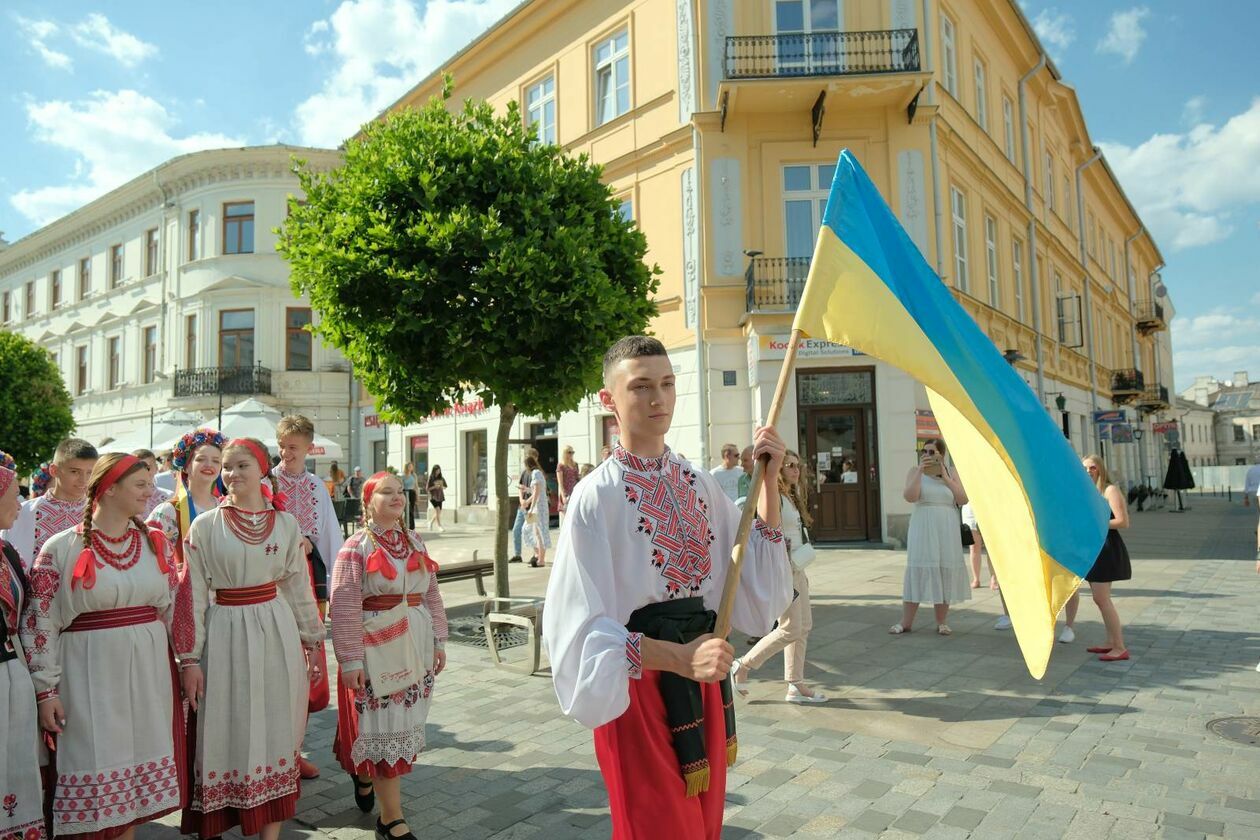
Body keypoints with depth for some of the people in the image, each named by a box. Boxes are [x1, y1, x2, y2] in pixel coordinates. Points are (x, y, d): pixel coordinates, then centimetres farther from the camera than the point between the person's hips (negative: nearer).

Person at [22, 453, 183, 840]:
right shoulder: (61, 548, -7)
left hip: (149, 672, 4)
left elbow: (175, 606, 11)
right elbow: (40, 621, -6)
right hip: (90, 676, -4)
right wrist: (46, 689, -7)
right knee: (94, 771, 4)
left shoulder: (156, 542, 5)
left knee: (140, 767, 12)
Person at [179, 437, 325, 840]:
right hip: (225, 633, -2)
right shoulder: (205, 526, -3)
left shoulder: (286, 524, 3)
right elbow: (193, 596, -2)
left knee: (276, 732, 8)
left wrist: (312, 641, 11)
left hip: (277, 631, 2)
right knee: (226, 735, 5)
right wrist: (190, 658, -4)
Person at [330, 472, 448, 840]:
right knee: (384, 728, 0)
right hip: (375, 649, -6)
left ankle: (365, 775, 42)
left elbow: (431, 595, 11)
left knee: (404, 724, 15)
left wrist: (438, 640, 8)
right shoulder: (356, 547, -9)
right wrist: (350, 660, -17)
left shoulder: (415, 542, 9)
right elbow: (344, 608, -13)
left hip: (415, 647, 6)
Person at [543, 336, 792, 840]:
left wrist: (769, 481, -5)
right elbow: (585, 625, -18)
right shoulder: (596, 496, -16)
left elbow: (757, 587, 2)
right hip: (641, 682, -6)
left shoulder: (700, 484, 3)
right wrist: (680, 657, -30)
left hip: (702, 675, 6)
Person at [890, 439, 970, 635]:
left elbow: (963, 499, -3)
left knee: (945, 572, 4)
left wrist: (945, 477, -10)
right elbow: (910, 496, -14)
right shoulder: (915, 471, 2)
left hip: (947, 531, 2)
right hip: (923, 530, -2)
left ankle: (941, 622, 15)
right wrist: (920, 470, -17)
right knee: (918, 571, -4)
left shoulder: (951, 472, 7)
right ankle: (906, 622, 2)